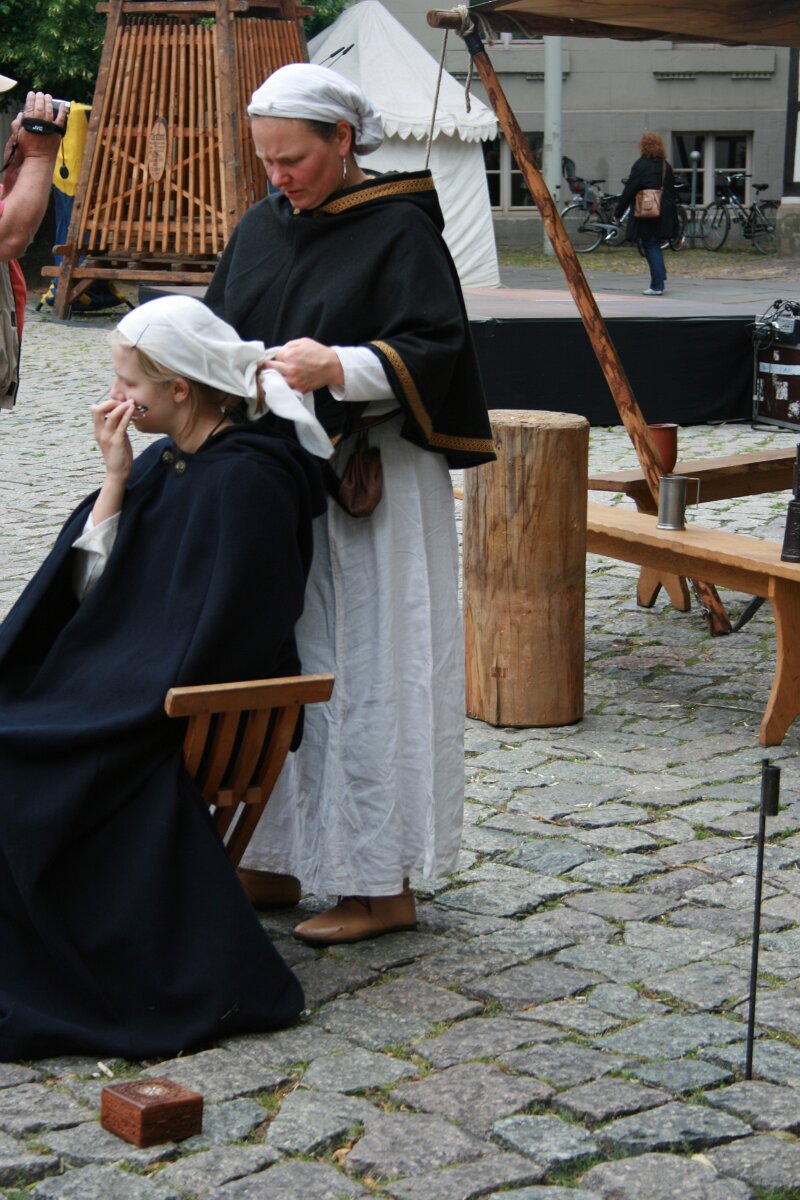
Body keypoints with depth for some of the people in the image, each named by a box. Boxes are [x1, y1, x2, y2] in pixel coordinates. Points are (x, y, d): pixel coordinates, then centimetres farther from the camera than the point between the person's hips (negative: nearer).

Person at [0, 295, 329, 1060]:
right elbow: (88, 585, 7)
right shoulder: (162, 464, 12)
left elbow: (204, 651, -19)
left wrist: (97, 695, -13)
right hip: (116, 692, 9)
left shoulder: (245, 480, -15)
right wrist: (115, 479, -2)